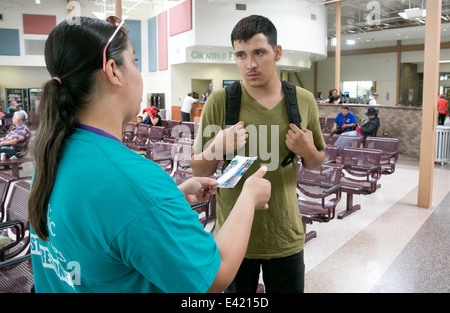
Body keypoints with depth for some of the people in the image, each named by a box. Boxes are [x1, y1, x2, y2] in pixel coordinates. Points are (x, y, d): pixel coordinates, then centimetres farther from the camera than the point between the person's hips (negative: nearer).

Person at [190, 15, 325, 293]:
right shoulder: (219, 101, -11)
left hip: (286, 236, 2)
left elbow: (317, 163, 10)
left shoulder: (304, 101, -4)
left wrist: (308, 151, -13)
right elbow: (198, 171, -5)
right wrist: (217, 148, -25)